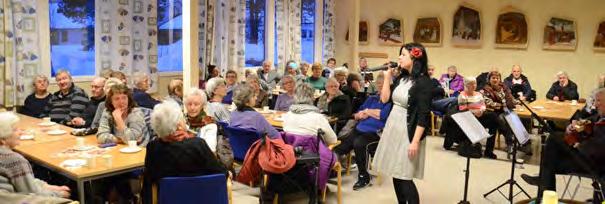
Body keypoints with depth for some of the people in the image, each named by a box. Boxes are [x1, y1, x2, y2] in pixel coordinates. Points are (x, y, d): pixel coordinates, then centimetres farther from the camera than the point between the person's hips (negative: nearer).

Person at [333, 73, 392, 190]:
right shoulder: (371, 98, 23)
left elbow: (384, 115, -14)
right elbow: (356, 115, 21)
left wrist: (368, 111, 1)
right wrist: (360, 115, -3)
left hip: (375, 132, -6)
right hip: (360, 129, 7)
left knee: (358, 144, -32)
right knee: (340, 148, -16)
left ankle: (364, 177, -17)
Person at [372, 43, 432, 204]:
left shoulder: (423, 82, -14)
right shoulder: (401, 78, 8)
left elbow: (423, 115, -17)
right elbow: (385, 99, 9)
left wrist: (415, 141, -21)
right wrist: (387, 76, 5)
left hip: (408, 131, -7)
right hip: (392, 127, 7)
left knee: (404, 177, -5)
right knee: (395, 173, 10)